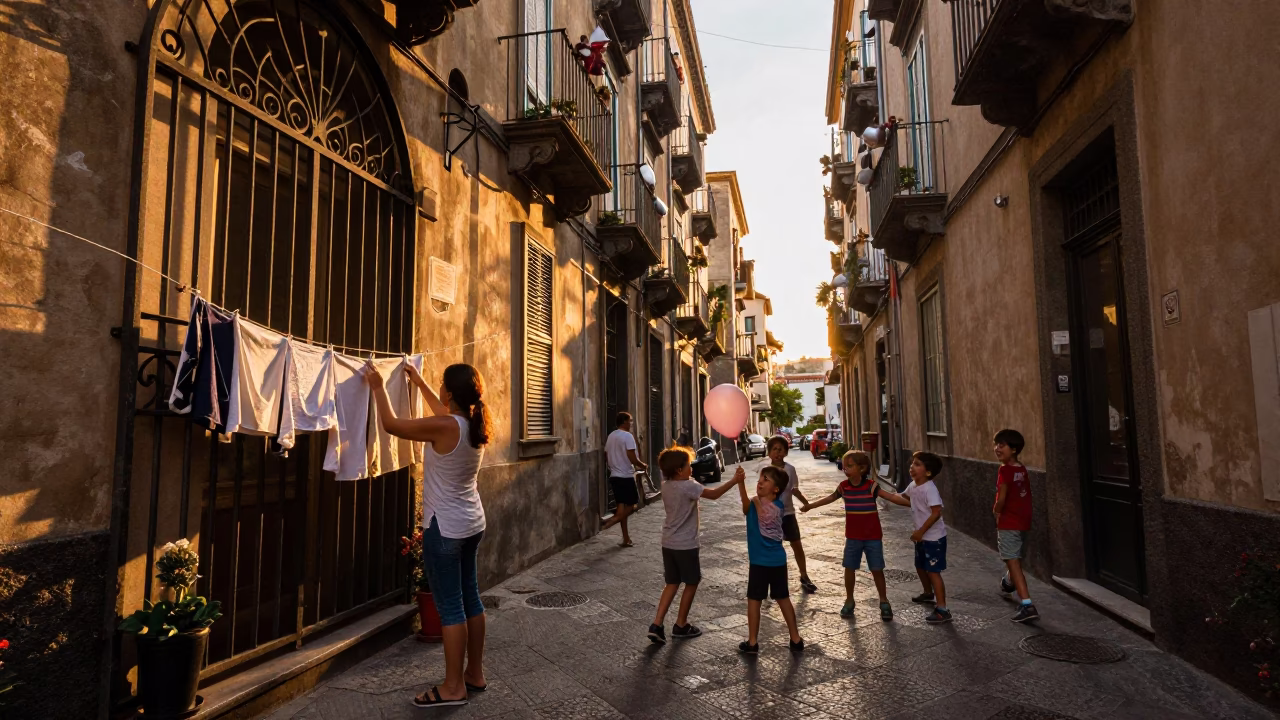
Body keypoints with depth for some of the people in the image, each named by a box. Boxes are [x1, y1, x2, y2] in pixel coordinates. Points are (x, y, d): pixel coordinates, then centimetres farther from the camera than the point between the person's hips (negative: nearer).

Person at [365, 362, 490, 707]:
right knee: (470, 598, 16)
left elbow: (390, 424, -10)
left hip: (445, 527, -8)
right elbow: (445, 414, 23)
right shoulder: (474, 424, 1)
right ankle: (475, 674, 28)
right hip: (472, 524, 8)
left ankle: (453, 687, 13)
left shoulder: (443, 428, -22)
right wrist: (419, 382, 30)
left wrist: (378, 386, 4)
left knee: (450, 606, 2)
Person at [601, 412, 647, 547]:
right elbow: (632, 459, -19)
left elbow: (606, 457, 16)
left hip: (614, 475, 8)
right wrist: (643, 466, -2)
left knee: (622, 506, 11)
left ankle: (626, 538, 13)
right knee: (633, 504, 4)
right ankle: (610, 523, -11)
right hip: (626, 476, -8)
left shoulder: (611, 436, 11)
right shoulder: (627, 436, -14)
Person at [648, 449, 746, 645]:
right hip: (685, 544, -7)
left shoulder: (666, 486, 3)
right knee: (691, 583, 11)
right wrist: (734, 480, -16)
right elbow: (714, 494, -19)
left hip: (668, 543, 7)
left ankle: (657, 624, 6)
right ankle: (681, 625, 20)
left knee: (672, 583, 14)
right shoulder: (688, 487, -19)